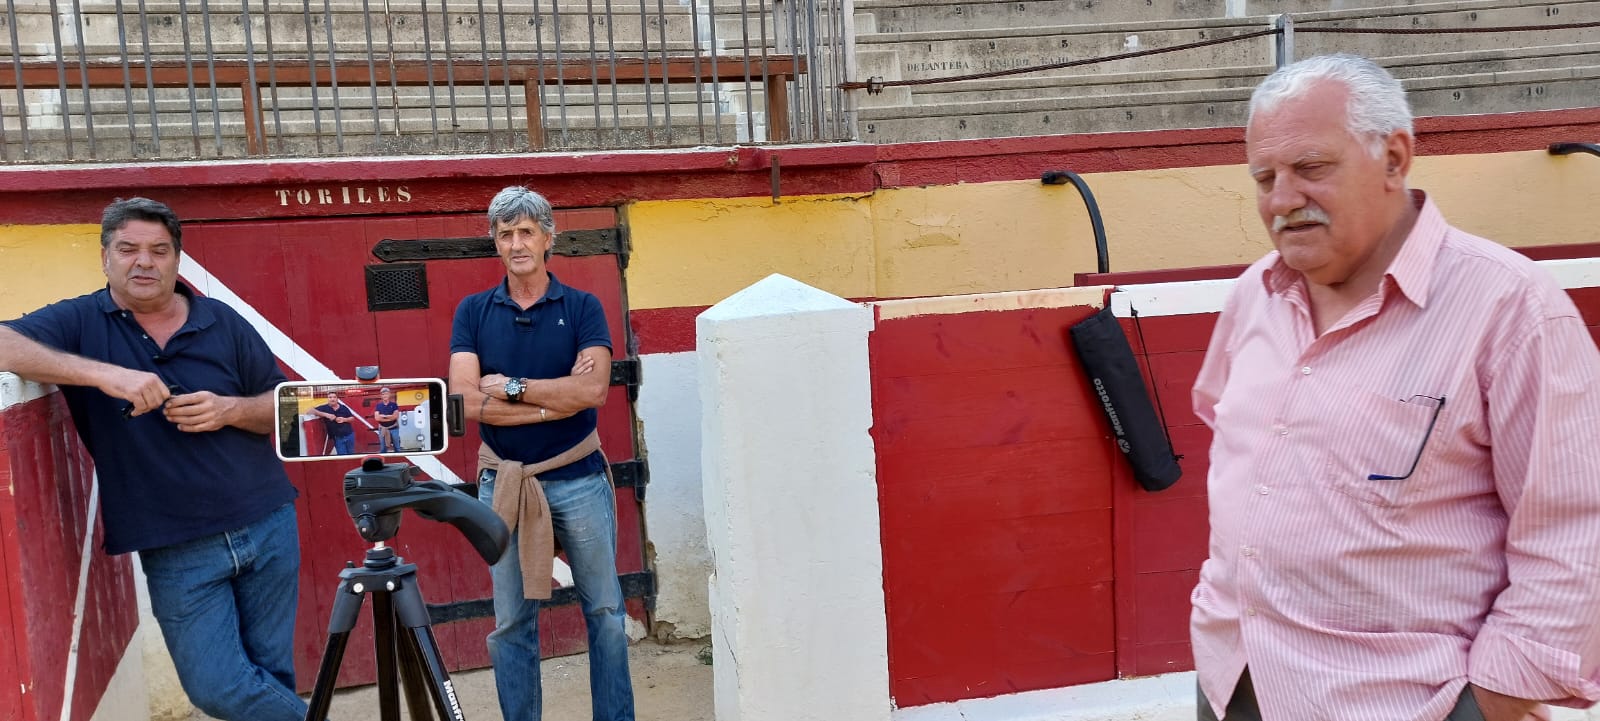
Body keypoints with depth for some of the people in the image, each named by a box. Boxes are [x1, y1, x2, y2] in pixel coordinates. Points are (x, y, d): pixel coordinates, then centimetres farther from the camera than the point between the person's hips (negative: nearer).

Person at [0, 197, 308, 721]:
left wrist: (230, 410, -12)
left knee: (273, 673, 8)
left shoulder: (222, 322, 6)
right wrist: (101, 373, -29)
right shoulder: (79, 322, 0)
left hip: (268, 526, 2)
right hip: (176, 549, -1)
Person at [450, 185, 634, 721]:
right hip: (503, 484, 1)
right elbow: (467, 401, -11)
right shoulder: (473, 311, 2)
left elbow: (594, 390, -15)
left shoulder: (582, 307, 0)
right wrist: (557, 399, -14)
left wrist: (512, 387, -15)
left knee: (605, 612, 7)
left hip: (578, 479, 0)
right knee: (511, 624, 8)